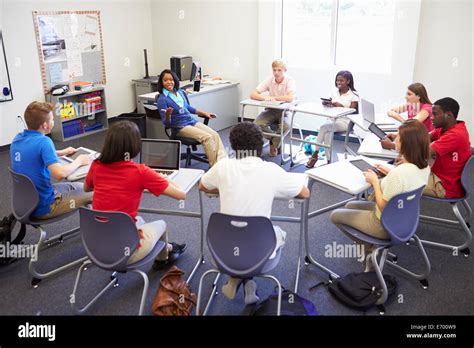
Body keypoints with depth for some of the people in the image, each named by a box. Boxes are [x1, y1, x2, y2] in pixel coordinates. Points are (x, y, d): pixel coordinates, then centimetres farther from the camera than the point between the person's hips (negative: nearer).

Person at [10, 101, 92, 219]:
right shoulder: (43, 141, -24)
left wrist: (61, 152, 18)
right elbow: (60, 174, -34)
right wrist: (79, 161, -16)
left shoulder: (17, 138, 1)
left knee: (80, 187, 24)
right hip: (42, 207, -8)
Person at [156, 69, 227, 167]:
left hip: (192, 121, 7)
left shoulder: (181, 93, 13)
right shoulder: (162, 99, -7)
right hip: (180, 127, -6)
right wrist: (168, 115, -31)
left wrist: (204, 113, 29)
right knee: (207, 137, -26)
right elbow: (166, 123, -9)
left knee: (215, 135, -17)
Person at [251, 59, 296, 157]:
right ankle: (277, 142, 1)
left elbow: (290, 98, -33)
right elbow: (253, 94, -13)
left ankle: (274, 144, -3)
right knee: (257, 123, -25)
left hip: (284, 111, -3)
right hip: (270, 110, 3)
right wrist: (265, 98, -33)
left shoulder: (290, 81, -14)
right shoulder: (269, 80, -6)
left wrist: (272, 97, -24)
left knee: (285, 126, -35)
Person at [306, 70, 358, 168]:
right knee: (327, 134, -30)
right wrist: (327, 103, -12)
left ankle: (315, 154, -17)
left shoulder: (353, 95, -4)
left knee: (323, 127, -29)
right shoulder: (334, 91, 11)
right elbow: (330, 105, 11)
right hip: (333, 119, 4)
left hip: (345, 122, -4)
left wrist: (341, 106, -23)